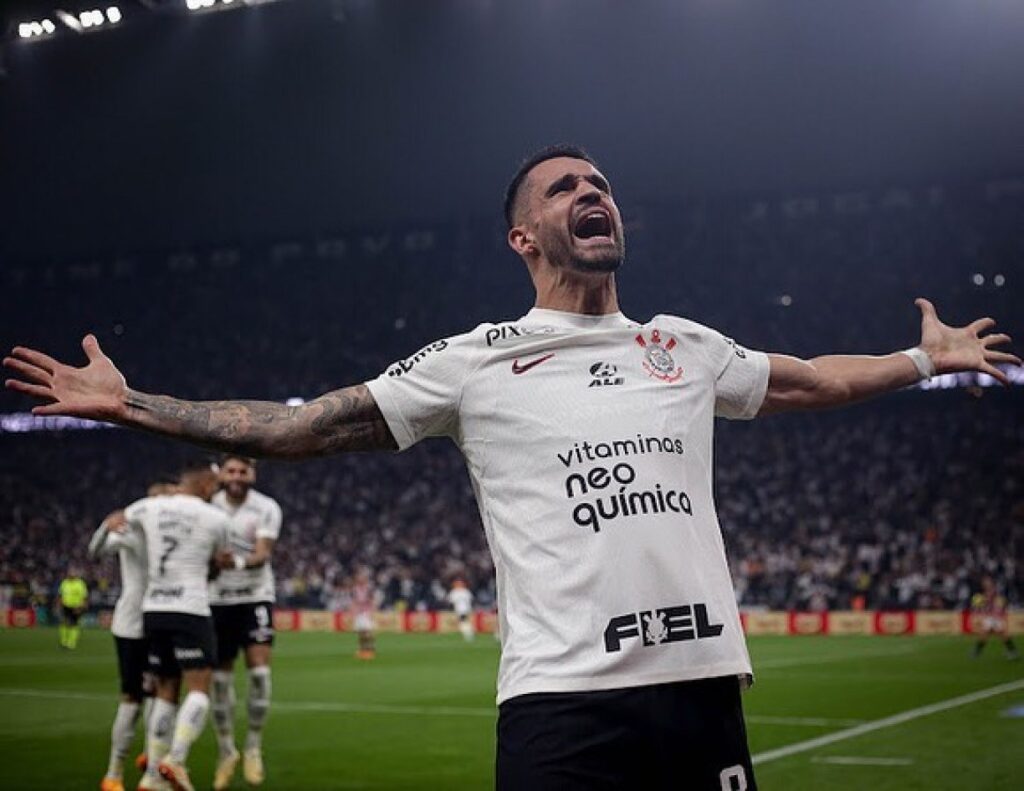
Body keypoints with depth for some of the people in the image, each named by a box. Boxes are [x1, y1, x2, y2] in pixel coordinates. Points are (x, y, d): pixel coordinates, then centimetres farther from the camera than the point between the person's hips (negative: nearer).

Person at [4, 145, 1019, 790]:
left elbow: (807, 380, 34)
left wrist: (927, 359, 38)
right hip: (561, 699, -4)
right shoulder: (474, 362, 6)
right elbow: (300, 428, 6)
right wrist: (129, 404, 3)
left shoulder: (688, 349, 17)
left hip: (703, 682, 4)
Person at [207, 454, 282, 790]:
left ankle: (254, 746, 3)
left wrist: (239, 562, -37)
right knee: (220, 677, 6)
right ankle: (225, 750, 21)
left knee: (259, 670, -14)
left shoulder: (267, 508, -6)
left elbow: (263, 553, -17)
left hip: (255, 596, -2)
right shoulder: (208, 506, 0)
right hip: (218, 599, 2)